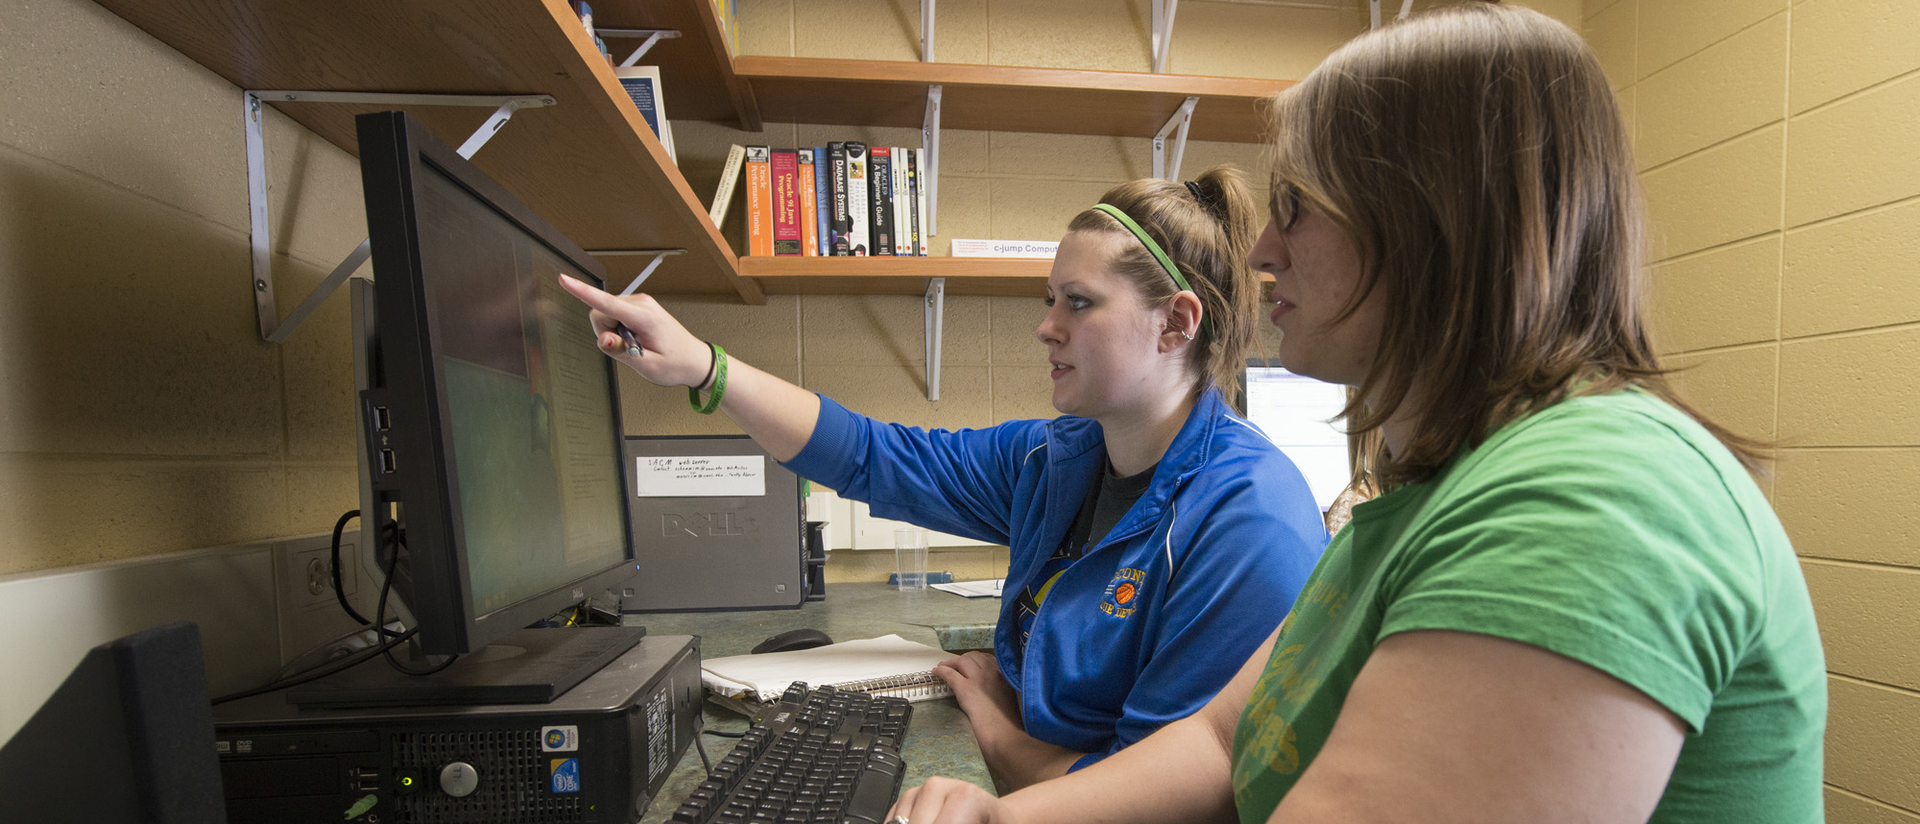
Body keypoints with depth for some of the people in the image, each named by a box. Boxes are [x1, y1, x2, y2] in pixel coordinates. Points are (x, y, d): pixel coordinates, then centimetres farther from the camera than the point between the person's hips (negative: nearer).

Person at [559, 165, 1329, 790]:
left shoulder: (1250, 524, -24)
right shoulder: (1054, 458, 0)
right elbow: (872, 456, 3)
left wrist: (999, 737, -8)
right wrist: (698, 365, -2)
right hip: (1026, 800, 6)